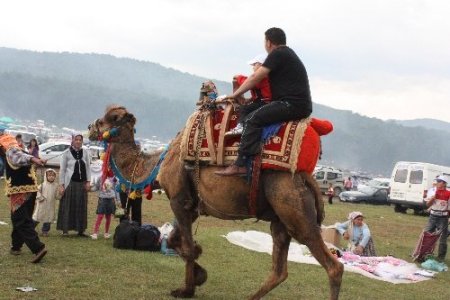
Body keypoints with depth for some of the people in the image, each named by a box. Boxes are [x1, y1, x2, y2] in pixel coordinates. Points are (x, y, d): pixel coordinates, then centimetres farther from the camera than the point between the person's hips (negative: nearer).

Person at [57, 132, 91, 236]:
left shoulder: (85, 153, 8)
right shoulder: (66, 153, -1)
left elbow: (88, 167, 10)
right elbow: (62, 169, -1)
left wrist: (88, 181, 1)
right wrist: (61, 185, -7)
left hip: (82, 184, 3)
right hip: (70, 183, -3)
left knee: (82, 207, 5)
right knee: (68, 206, -3)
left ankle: (80, 230, 11)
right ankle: (65, 229, 2)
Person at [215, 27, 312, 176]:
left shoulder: (277, 54, -6)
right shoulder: (288, 54, 25)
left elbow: (255, 77, -8)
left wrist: (235, 94, 1)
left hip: (292, 104, -10)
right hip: (301, 105, 10)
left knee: (253, 119, -17)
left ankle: (240, 165, -25)